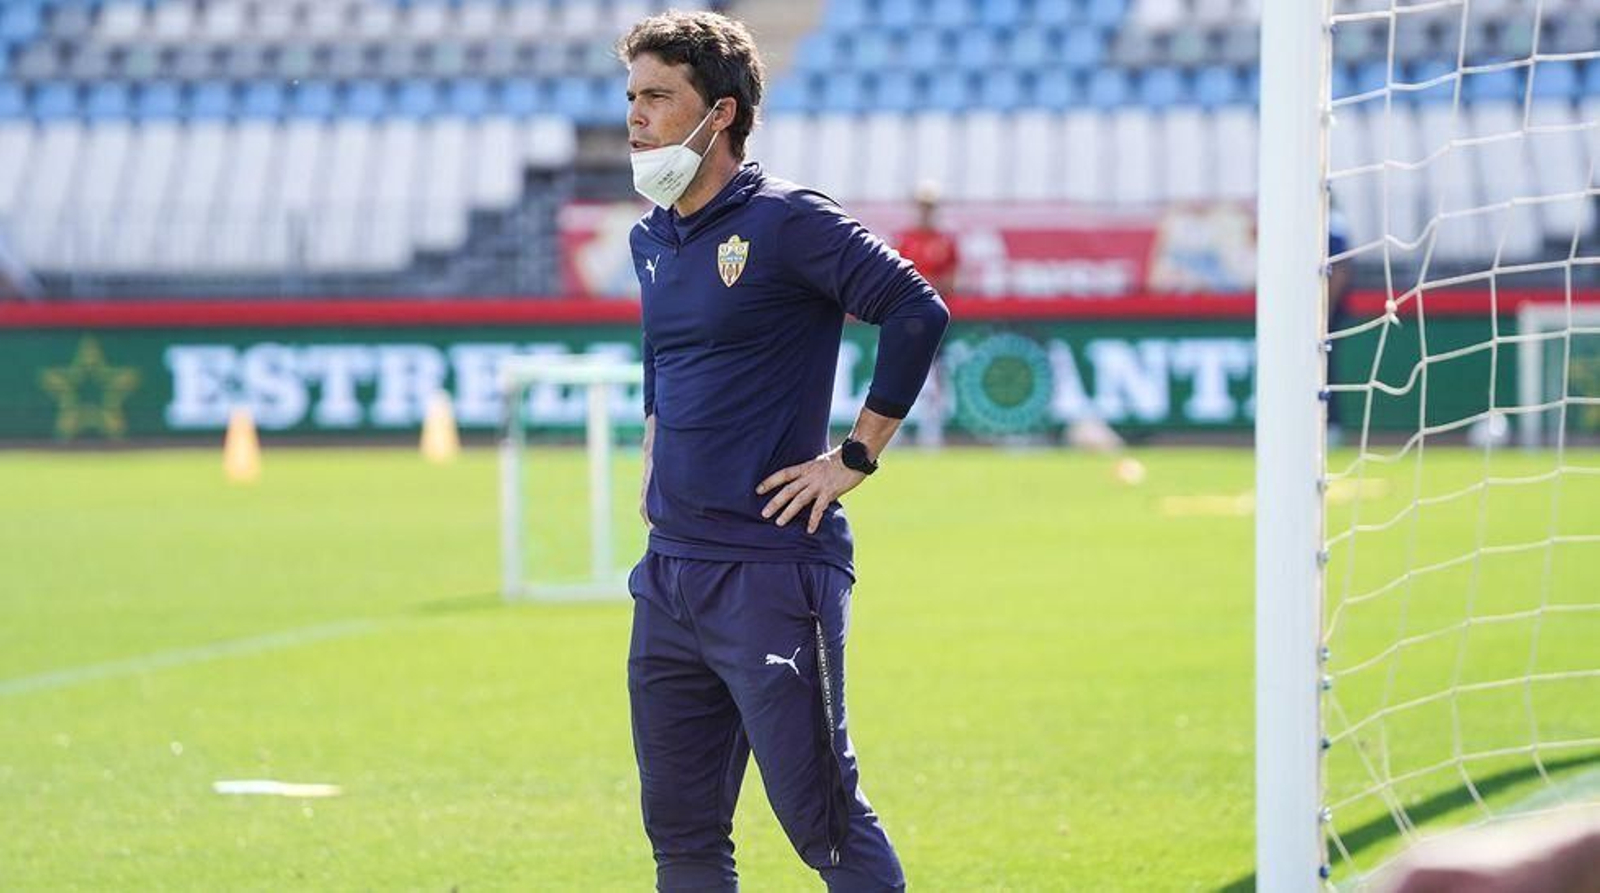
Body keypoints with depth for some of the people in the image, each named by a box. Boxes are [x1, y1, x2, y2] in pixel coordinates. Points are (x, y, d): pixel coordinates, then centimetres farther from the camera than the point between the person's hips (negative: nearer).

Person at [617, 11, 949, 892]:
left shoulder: (785, 220, -10)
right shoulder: (651, 240, 14)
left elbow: (917, 311, -16)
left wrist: (854, 458, -14)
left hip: (772, 570, -8)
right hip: (670, 569, 8)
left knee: (823, 822, -7)